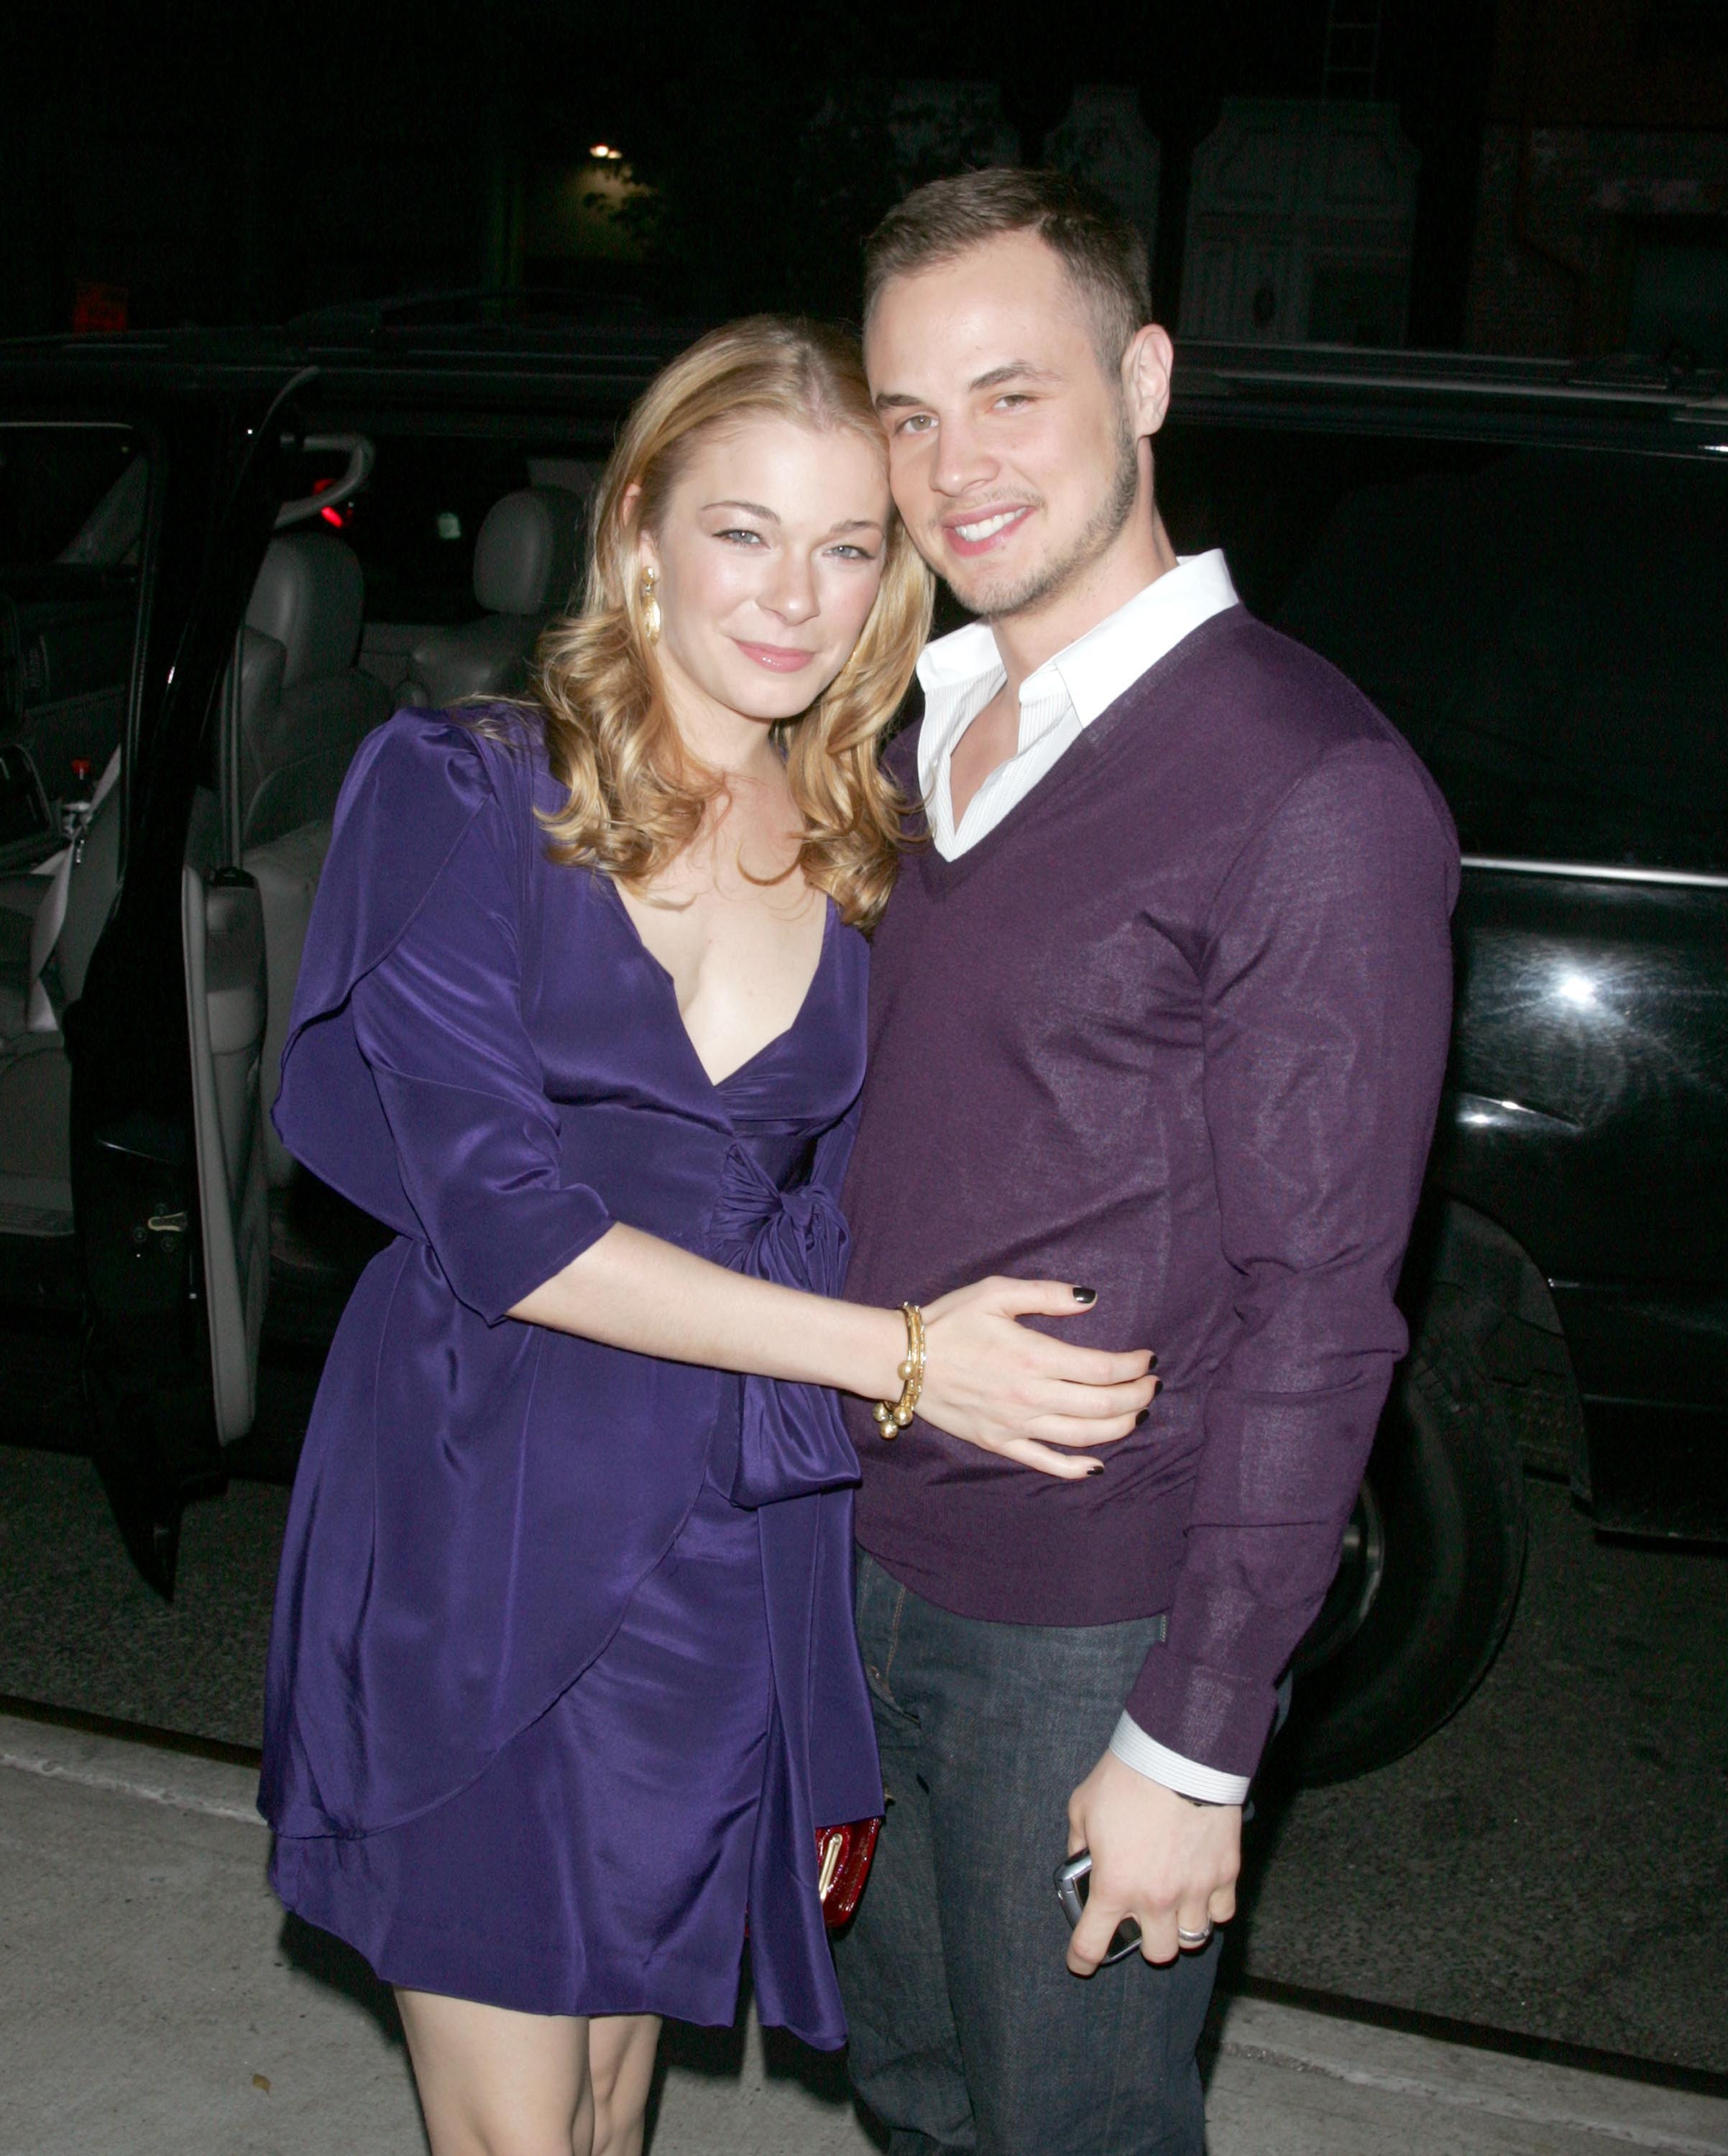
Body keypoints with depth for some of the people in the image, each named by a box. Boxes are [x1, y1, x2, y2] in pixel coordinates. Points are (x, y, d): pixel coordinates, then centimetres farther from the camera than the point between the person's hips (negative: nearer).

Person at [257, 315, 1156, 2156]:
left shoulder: (867, 867, 5)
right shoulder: (458, 796, -7)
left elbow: (831, 1224, 10)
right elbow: (496, 1217, -15)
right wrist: (896, 1353, -19)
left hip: (726, 1570, 3)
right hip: (476, 1539, -3)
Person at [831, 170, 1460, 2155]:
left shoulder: (1315, 792, -18)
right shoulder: (928, 738, 7)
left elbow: (1314, 1313, -18)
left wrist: (1193, 1744, -17)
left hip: (1089, 1623, -7)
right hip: (869, 1557, 7)